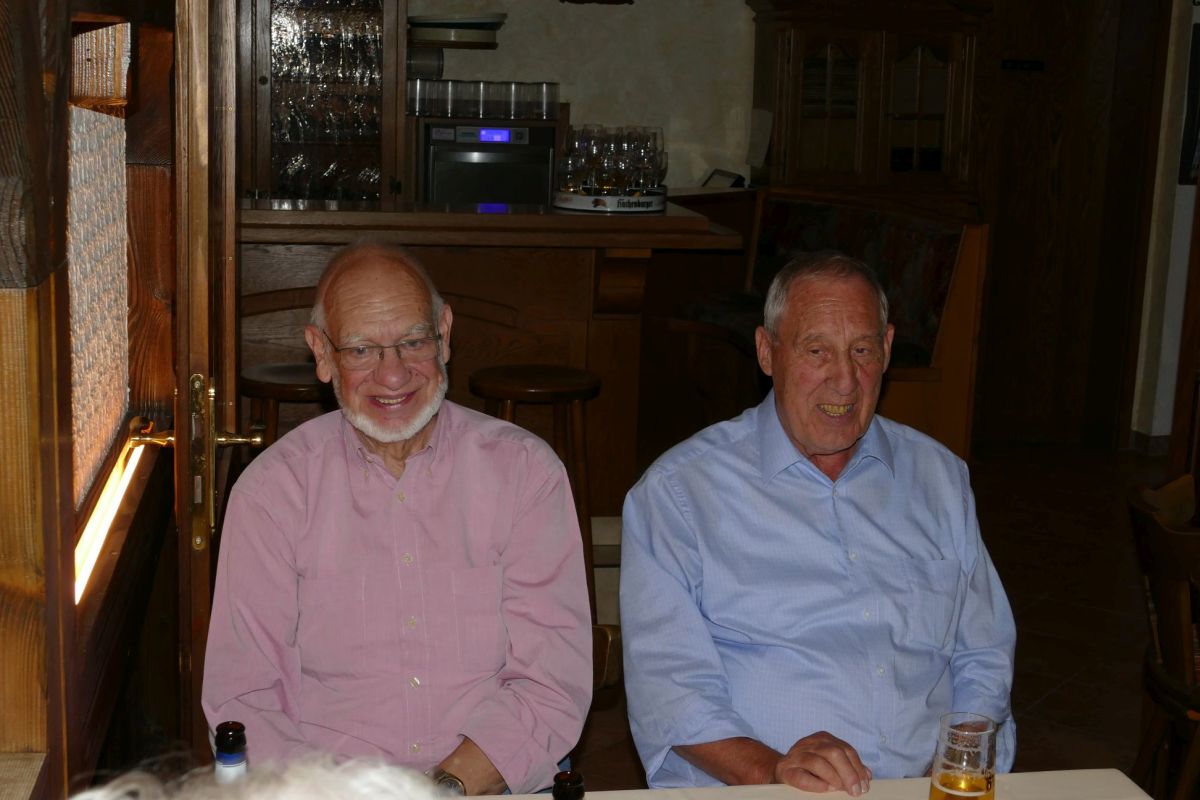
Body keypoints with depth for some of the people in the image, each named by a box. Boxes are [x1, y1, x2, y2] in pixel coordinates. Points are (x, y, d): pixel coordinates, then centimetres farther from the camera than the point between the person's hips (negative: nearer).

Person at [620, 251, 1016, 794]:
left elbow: (983, 658, 16)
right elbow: (666, 681, -6)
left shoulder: (939, 478, 15)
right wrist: (770, 769, -21)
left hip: (929, 786, 5)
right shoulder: (676, 490, 1)